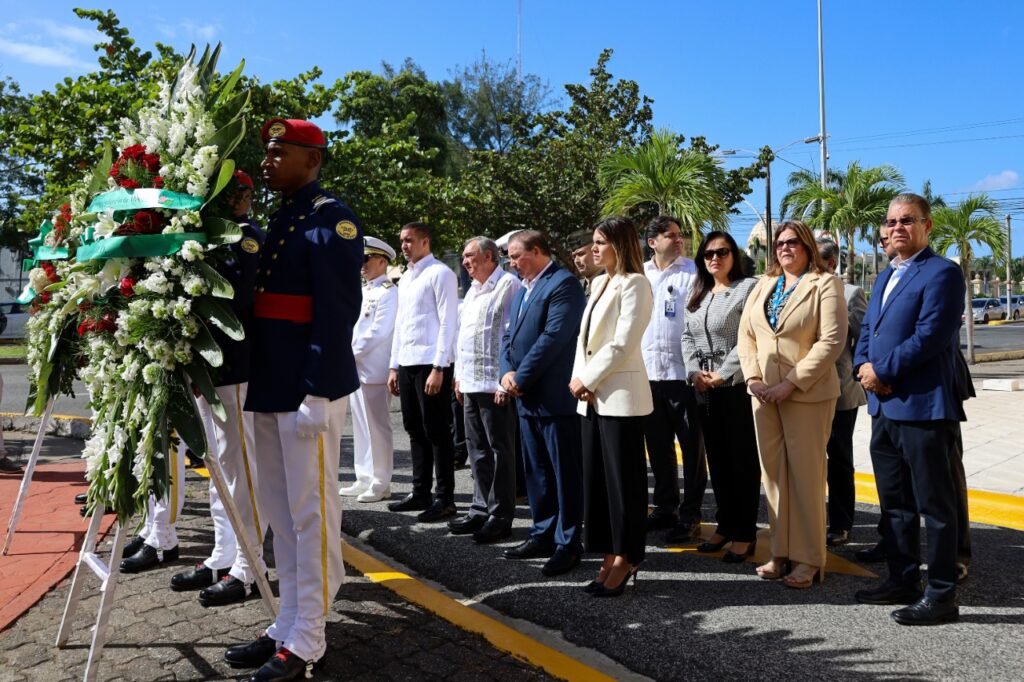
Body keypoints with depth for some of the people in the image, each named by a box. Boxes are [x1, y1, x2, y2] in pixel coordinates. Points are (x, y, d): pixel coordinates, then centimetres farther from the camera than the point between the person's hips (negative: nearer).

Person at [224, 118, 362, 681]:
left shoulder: (331, 220, -9)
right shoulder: (278, 221, 17)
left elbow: (338, 311, -17)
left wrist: (317, 392, -21)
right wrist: (257, 385, 16)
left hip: (309, 391, -9)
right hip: (269, 389, 9)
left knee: (311, 513, 1)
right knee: (280, 514, 15)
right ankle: (286, 627, 29)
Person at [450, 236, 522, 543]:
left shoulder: (508, 285, -9)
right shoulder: (473, 290, 19)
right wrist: (460, 375, 18)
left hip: (495, 384, -9)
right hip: (471, 383, 9)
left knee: (500, 449, 0)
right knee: (477, 448, 14)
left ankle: (500, 516, 9)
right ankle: (482, 509, 25)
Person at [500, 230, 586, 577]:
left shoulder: (563, 284, -11)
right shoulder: (522, 290, 18)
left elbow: (554, 337, -19)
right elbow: (509, 336, 17)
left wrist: (521, 378, -15)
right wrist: (507, 372, -1)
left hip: (556, 397, -9)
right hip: (526, 397, 9)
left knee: (565, 473, 1)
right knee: (537, 471, 16)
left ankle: (568, 544, 11)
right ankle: (543, 534, 27)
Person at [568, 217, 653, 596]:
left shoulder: (633, 283, -8)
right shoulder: (599, 283, 17)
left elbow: (622, 343, -16)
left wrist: (587, 380, -10)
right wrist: (579, 380, 2)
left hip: (620, 396, -8)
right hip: (591, 395, 8)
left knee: (623, 479, 2)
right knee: (596, 478, 10)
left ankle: (625, 560, 14)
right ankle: (610, 558, 20)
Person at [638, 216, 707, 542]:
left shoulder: (692, 272, -2)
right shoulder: (640, 274, 10)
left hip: (680, 370, -4)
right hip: (647, 370, 5)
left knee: (691, 444, 3)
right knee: (658, 444, 14)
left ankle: (690, 514, 14)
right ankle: (665, 506, 28)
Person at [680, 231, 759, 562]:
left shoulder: (748, 287, -3)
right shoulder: (698, 294, 17)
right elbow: (687, 337, 14)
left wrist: (723, 374, -15)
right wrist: (694, 371, -2)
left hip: (737, 386, -6)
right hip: (704, 388, 6)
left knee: (743, 460, 1)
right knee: (717, 460, 12)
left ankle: (745, 533, 11)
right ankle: (725, 525, 24)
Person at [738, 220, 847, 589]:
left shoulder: (825, 284, -2)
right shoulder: (763, 286, 15)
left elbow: (832, 340, -12)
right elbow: (746, 334, 12)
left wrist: (791, 383, -16)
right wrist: (753, 378, -3)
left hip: (807, 394, -5)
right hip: (764, 393, 5)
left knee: (805, 475, 0)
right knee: (773, 473, 8)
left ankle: (808, 559, 11)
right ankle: (781, 552, 19)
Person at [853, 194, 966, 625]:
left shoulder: (941, 273, -8)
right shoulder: (885, 278, 20)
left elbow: (931, 336, -19)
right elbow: (867, 331, 18)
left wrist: (882, 370, -14)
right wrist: (864, 366, -2)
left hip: (923, 407, -9)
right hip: (885, 407, 9)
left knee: (935, 504, 2)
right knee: (894, 503, 16)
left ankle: (941, 595, 12)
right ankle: (902, 581, 28)